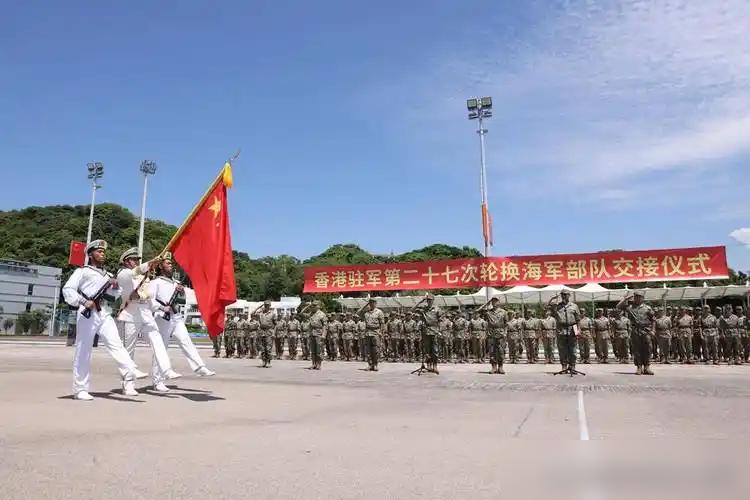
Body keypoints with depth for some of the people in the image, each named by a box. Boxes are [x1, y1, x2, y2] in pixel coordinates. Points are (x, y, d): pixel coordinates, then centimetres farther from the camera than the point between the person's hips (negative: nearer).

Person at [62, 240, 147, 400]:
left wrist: (115, 287, 6)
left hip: (103, 313, 6)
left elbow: (111, 296, 27)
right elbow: (67, 289, -7)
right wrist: (83, 301, -19)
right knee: (83, 351, -1)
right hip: (87, 314, -5)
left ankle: (130, 371, -22)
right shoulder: (82, 271, 3)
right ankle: (80, 390, 6)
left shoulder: (107, 275, 23)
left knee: (115, 343, -10)